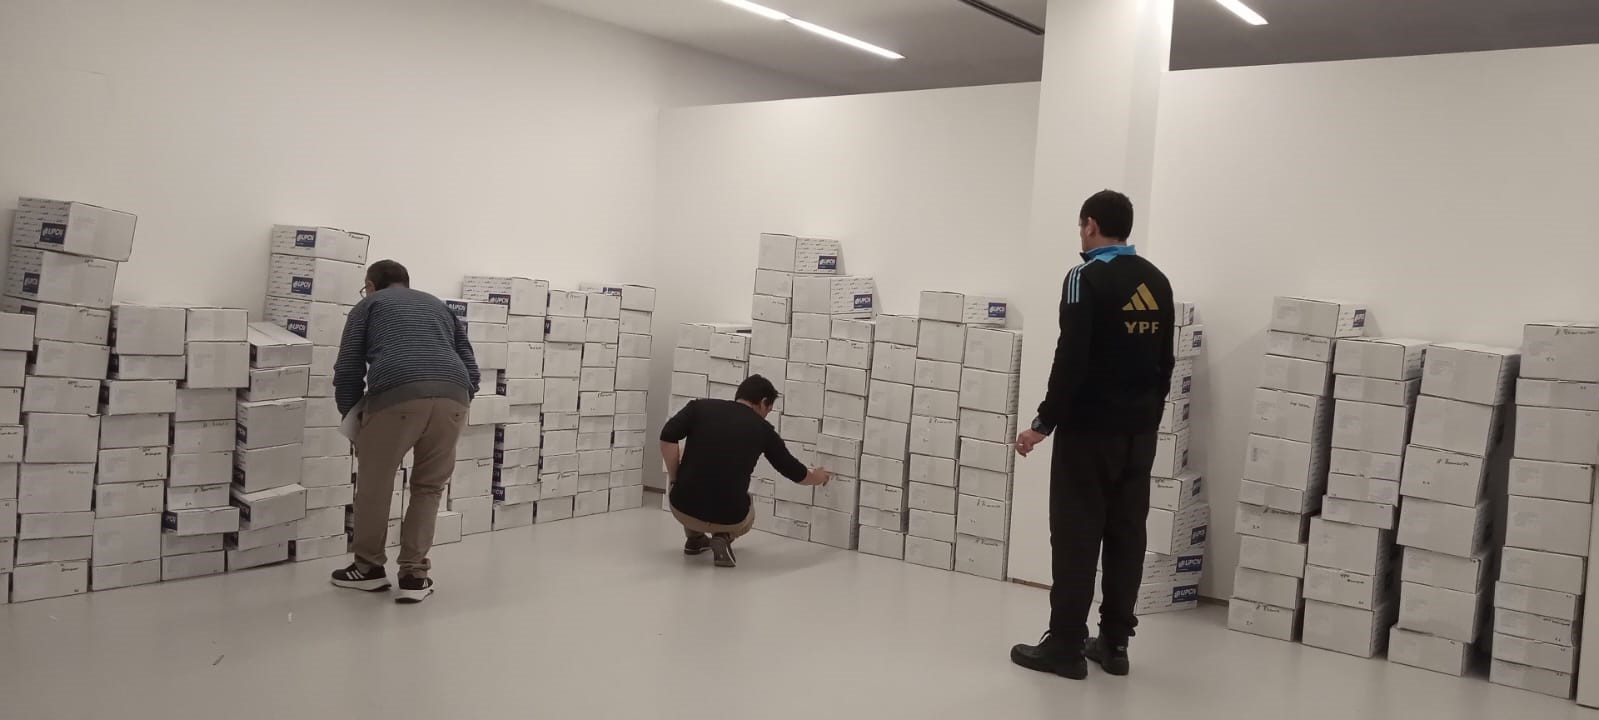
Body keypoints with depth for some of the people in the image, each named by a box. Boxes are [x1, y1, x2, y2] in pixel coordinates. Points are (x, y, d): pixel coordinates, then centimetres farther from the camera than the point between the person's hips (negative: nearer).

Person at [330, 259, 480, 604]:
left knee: (374, 484, 17)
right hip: (453, 396, 3)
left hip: (396, 396, -3)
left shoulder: (368, 305, 25)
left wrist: (352, 418, 29)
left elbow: (348, 371, 16)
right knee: (429, 488, 20)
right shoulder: (440, 306, 35)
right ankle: (415, 576, 18)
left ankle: (369, 567, 31)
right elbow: (471, 370, 26)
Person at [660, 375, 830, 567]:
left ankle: (694, 539, 30)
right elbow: (795, 472, 18)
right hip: (729, 518, -1)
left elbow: (667, 436, -10)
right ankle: (724, 537, 6)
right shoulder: (763, 429, 7)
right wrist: (817, 478, 40)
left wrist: (674, 479, 2)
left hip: (683, 508, 1)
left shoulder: (700, 407, 5)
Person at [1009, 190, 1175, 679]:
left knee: (1076, 538, -2)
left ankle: (1066, 646, 2)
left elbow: (1072, 359, -18)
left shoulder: (1087, 278, -12)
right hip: (1139, 432, 7)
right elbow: (1165, 362, 14)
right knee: (1127, 536, 9)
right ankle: (1114, 643, 16)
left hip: (1089, 430, -7)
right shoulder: (1157, 282, 11)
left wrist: (1044, 423, -13)